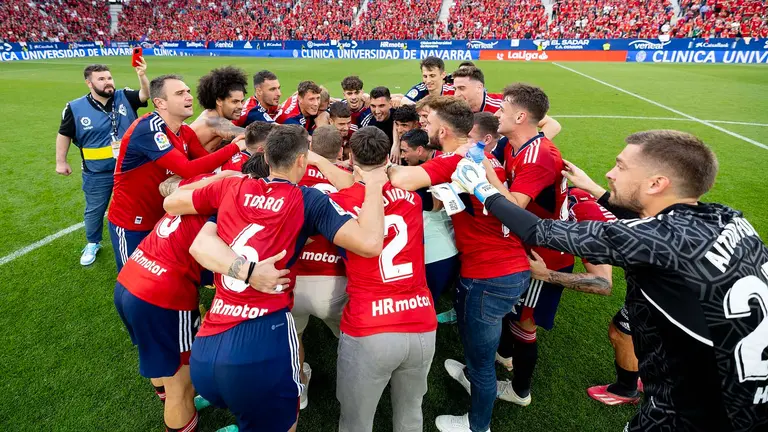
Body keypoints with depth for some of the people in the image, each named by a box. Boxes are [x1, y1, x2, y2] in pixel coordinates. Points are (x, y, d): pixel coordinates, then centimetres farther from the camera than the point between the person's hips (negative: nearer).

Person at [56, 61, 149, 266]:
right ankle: (92, 244, 40)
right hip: (97, 173, 0)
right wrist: (61, 161, 6)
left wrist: (142, 75, -44)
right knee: (94, 210, 16)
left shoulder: (125, 98, -8)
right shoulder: (76, 108, -9)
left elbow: (145, 95, -25)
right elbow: (64, 134, 3)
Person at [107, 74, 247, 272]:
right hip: (131, 223, -7)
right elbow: (189, 170, -36)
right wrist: (235, 147, -33)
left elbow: (208, 163, -11)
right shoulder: (148, 129, -27)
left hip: (161, 217, 7)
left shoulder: (186, 132, -1)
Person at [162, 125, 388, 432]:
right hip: (262, 343, -4)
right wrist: (374, 186, -1)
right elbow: (370, 243, -14)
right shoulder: (308, 200, -4)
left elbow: (169, 204, 24)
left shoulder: (232, 186, 9)